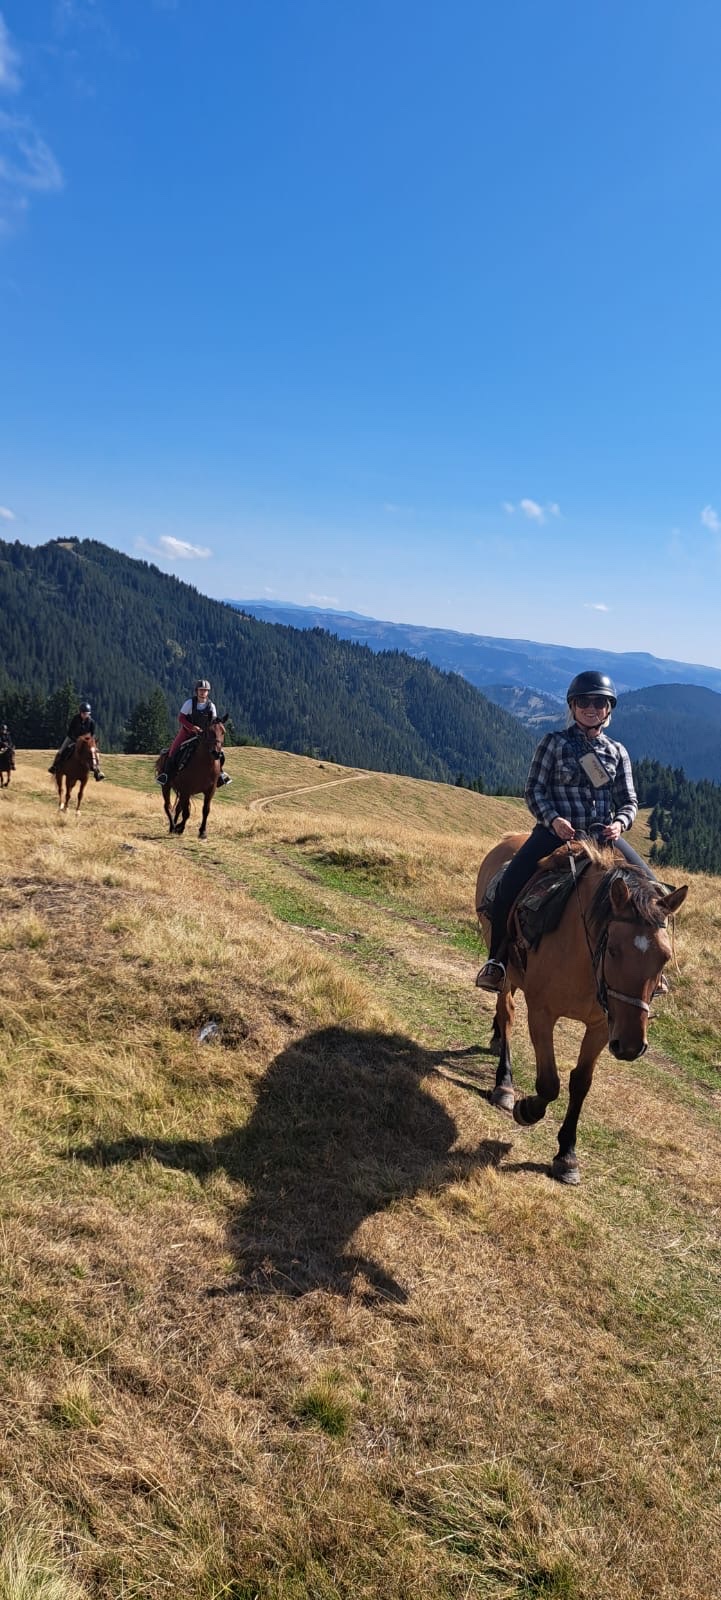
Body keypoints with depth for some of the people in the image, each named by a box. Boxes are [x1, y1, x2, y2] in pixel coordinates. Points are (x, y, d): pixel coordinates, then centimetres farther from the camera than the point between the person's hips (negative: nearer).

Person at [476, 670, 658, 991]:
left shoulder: (617, 752, 10)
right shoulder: (554, 743, 2)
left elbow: (629, 800, 9)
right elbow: (534, 790, -2)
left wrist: (620, 822, -13)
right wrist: (553, 819, -19)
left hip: (604, 835, 3)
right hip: (557, 831, -3)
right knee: (509, 888, -22)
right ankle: (497, 961, -2)